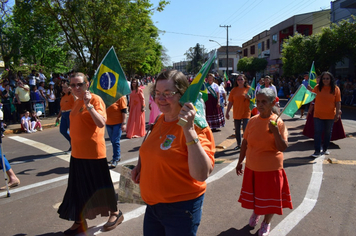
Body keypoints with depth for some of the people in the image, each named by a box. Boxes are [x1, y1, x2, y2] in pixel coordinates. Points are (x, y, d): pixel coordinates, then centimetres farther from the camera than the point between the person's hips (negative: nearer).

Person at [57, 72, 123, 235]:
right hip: (77, 153, 8)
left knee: (100, 185, 6)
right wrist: (74, 146, 20)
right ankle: (79, 222, 30)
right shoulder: (76, 102, 12)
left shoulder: (95, 99, -12)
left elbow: (101, 123, -25)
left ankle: (115, 213, 27)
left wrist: (88, 105, -30)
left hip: (94, 153, -8)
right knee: (78, 188, 15)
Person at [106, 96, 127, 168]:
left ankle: (115, 159, 2)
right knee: (113, 141, 14)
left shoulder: (121, 98, -7)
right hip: (109, 123, 6)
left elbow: (124, 111, -10)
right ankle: (118, 156, 29)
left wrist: (124, 123, -14)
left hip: (118, 123, -6)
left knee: (115, 141, -7)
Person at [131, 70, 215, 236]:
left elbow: (202, 174, -31)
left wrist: (189, 129, -35)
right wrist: (140, 165, 3)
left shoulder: (195, 126, -20)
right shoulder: (160, 120, 2)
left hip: (181, 208, -7)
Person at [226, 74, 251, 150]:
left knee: (245, 129, -7)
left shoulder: (248, 89, 0)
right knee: (237, 130, 11)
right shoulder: (234, 90, 6)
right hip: (236, 113, 3)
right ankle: (239, 144, 26)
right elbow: (230, 102, 6)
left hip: (246, 112, -3)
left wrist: (248, 97, -16)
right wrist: (227, 112, 3)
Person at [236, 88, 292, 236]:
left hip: (271, 168, -3)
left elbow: (282, 148, -16)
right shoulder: (252, 121, -4)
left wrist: (276, 132, -31)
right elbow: (245, 143, 4)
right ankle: (256, 213, 50)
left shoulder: (278, 123, -13)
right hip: (252, 167, 3)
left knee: (270, 197, 11)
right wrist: (240, 161, 6)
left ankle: (266, 223, 36)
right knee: (254, 193, 20)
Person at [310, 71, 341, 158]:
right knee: (317, 132, -5)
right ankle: (317, 151, -1)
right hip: (318, 115, 0)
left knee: (328, 133, 12)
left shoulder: (335, 89, -1)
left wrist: (337, 113, -7)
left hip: (330, 115, 1)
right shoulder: (317, 87, 0)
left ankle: (325, 149, 28)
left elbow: (338, 102, -2)